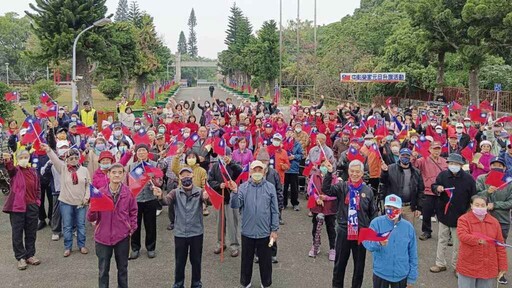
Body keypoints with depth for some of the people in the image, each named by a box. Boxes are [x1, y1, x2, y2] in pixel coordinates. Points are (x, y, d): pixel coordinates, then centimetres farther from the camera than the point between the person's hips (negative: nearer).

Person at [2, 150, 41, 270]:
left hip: (32, 207, 4)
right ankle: (20, 258, 13)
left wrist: (37, 201, 6)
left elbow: (38, 188, 17)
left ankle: (30, 255, 23)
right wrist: (7, 161, -51)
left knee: (31, 233, 11)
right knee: (17, 233, 2)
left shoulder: (33, 171, 9)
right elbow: (10, 168, -29)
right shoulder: (15, 170, -3)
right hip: (17, 206, -4)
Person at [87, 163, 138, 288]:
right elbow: (91, 218, -8)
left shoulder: (128, 192, -7)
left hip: (122, 236, 1)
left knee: (122, 268, 17)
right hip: (103, 236, -1)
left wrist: (132, 228, 2)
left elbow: (133, 211, 9)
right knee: (103, 270, 12)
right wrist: (92, 208, -28)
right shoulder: (100, 193, -9)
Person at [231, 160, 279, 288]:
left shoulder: (270, 187, -4)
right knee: (246, 260, 15)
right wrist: (234, 192, -29)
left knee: (265, 260, 12)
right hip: (247, 231, 1)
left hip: (265, 232, 0)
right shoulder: (243, 187, -4)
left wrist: (274, 230, -2)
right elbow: (235, 206, -12)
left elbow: (274, 211, -1)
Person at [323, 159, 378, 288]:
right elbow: (326, 189, -20)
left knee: (359, 264, 14)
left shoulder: (368, 190, -1)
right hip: (343, 232, 0)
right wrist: (329, 173, -31)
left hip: (361, 233, 1)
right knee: (340, 263, 14)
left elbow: (373, 213, 6)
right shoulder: (342, 187, -3)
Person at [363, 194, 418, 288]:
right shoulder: (376, 222, -10)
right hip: (380, 273, -1)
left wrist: (412, 277, 4)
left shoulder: (408, 227, -3)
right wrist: (378, 243, -43)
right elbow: (366, 242, -22)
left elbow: (413, 254, 3)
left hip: (401, 275, 2)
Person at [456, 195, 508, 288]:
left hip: (488, 268, 3)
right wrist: (477, 240, -37)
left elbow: (500, 246, 6)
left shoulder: (494, 222, 5)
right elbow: (462, 235, -23)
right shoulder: (464, 219, -5)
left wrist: (502, 266, 5)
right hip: (468, 266, -3)